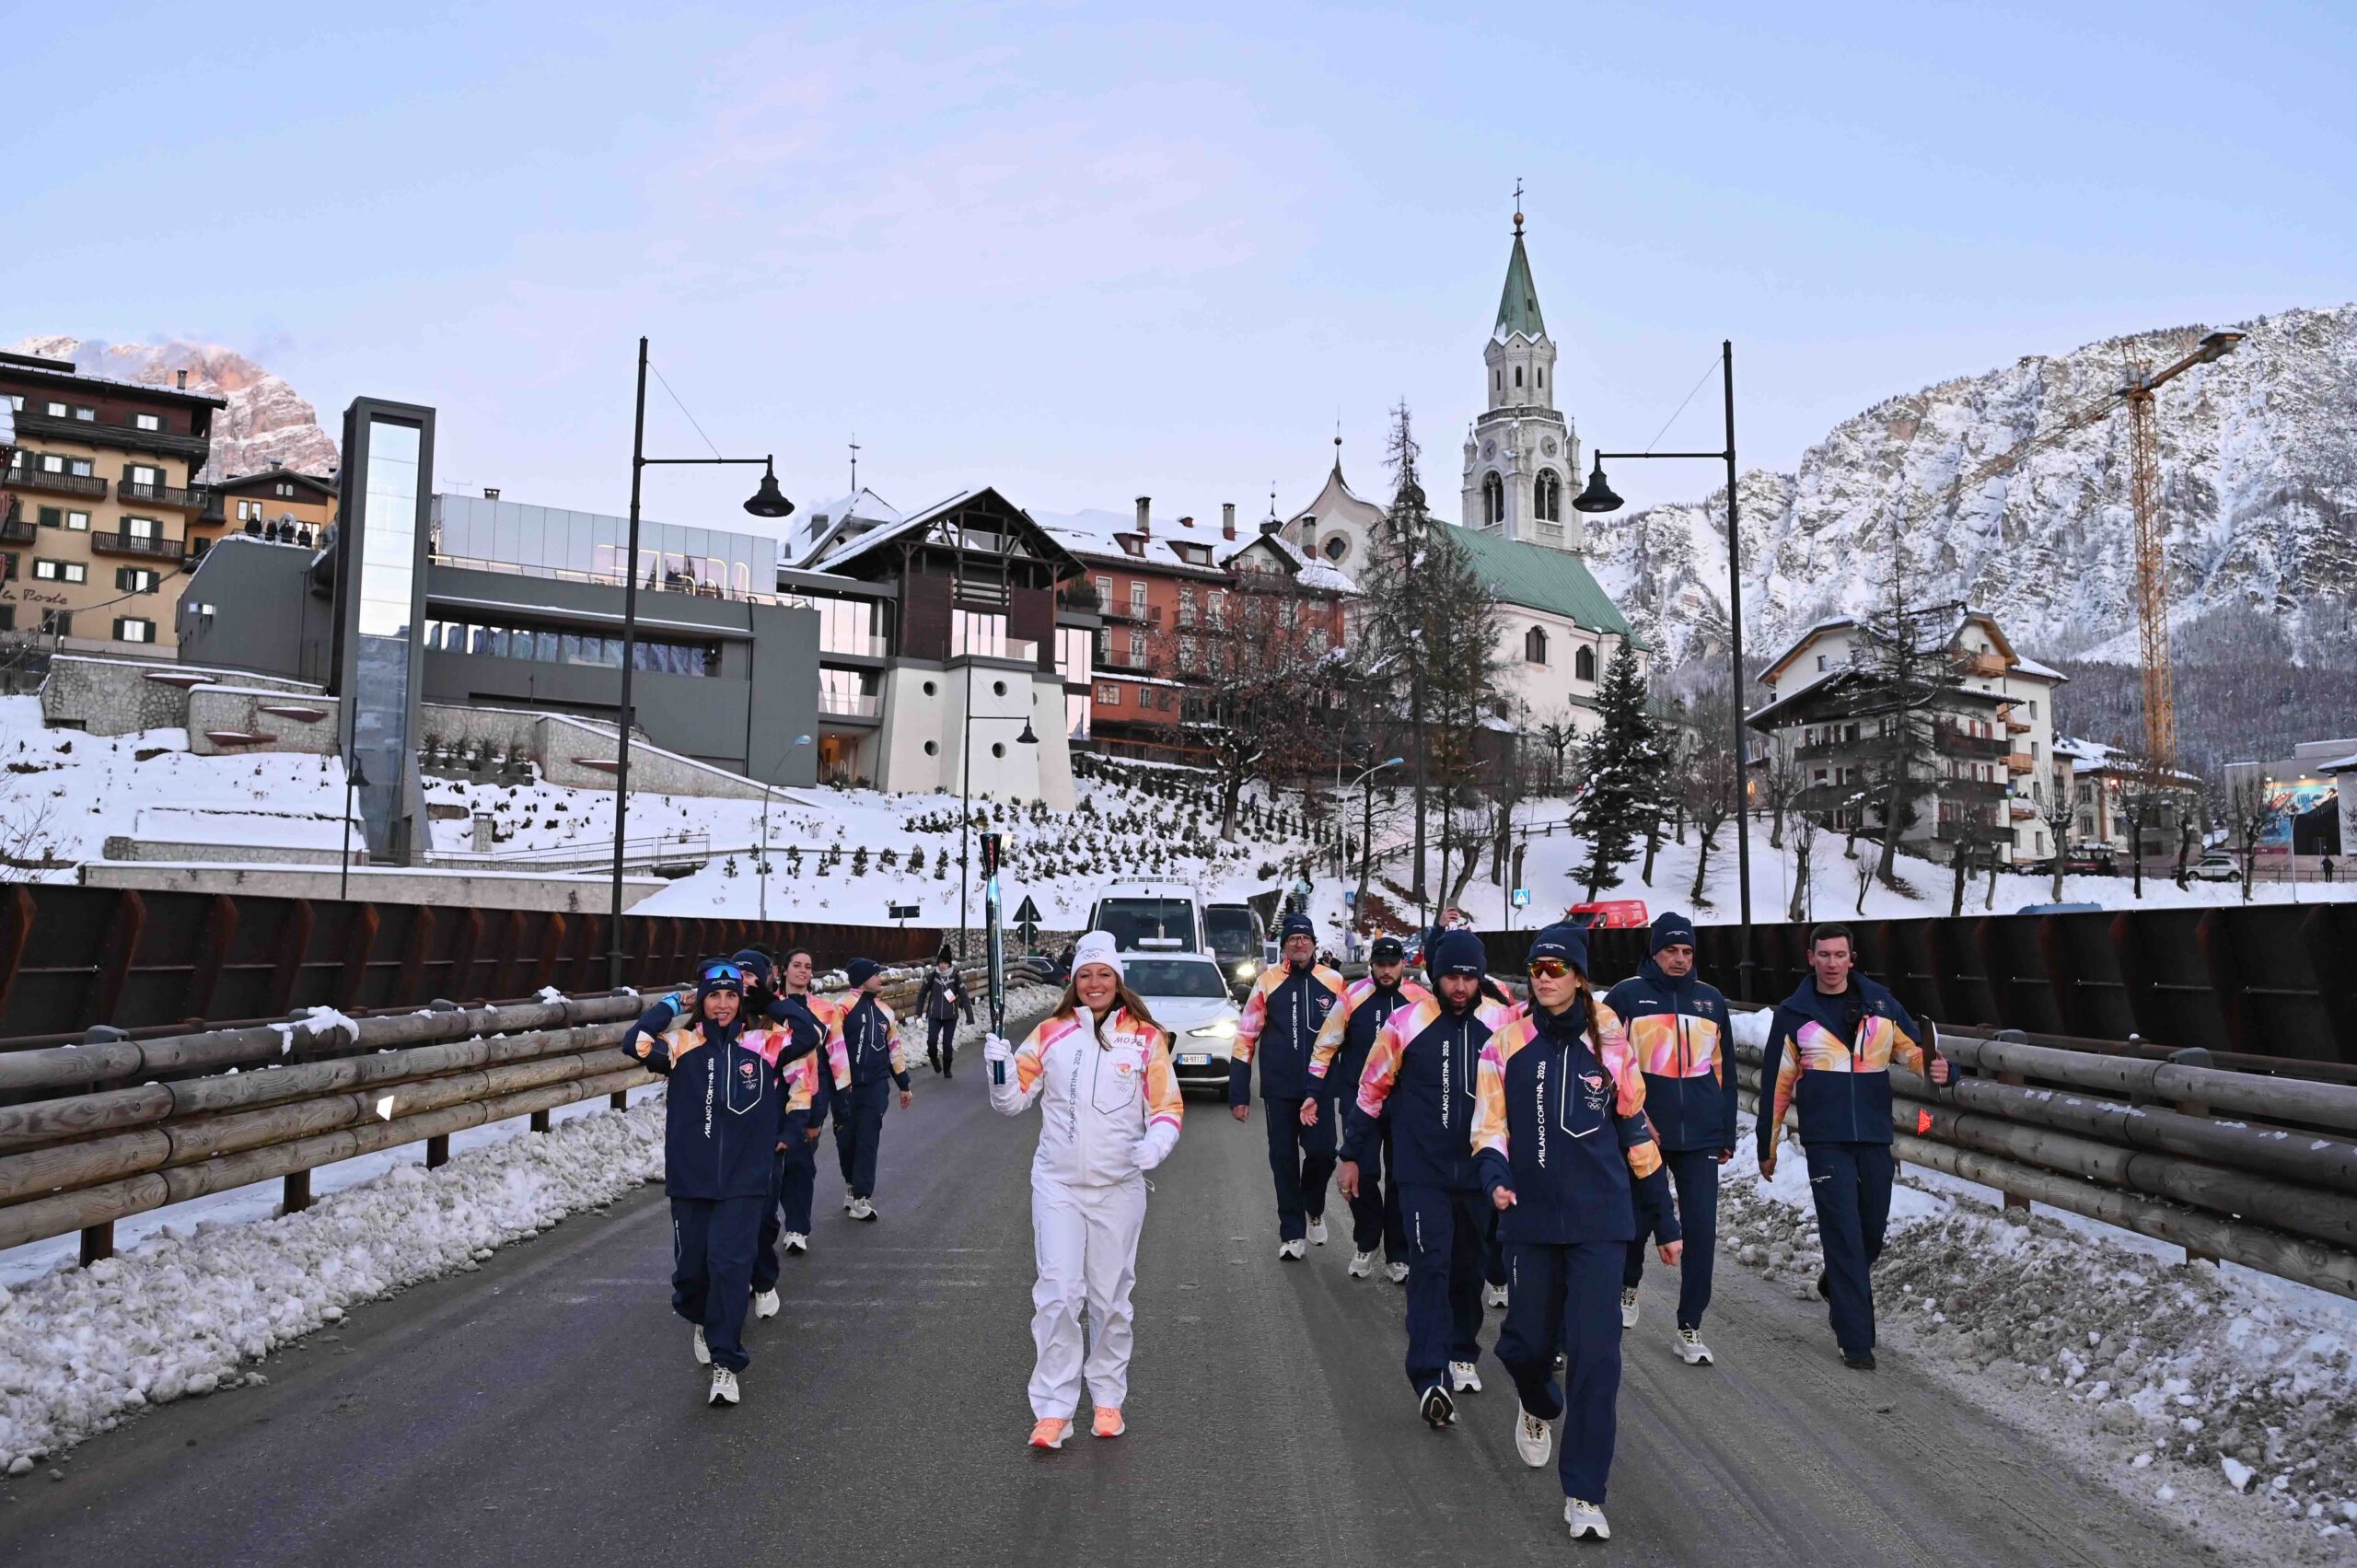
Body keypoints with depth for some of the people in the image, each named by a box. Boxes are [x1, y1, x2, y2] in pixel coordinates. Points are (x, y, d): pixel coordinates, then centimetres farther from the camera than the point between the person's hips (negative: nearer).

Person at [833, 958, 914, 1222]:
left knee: (868, 1140, -3)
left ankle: (860, 1197, -1)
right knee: (846, 1139, 6)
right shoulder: (843, 1008, -9)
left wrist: (904, 1085, 21)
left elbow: (893, 1049, 19)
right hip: (845, 1086, -4)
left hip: (875, 1086, 4)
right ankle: (852, 1182, 32)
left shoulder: (884, 1012, 11)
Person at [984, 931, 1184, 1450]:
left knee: (1111, 1298, 11)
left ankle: (1108, 1398, 28)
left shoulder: (1145, 1037, -1)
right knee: (1057, 1294, -6)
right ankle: (1053, 1410, 2)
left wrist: (1156, 1143, -20)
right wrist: (1001, 1068, -17)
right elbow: (1013, 1100, 3)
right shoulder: (1050, 1033, 2)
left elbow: (1168, 1106, 0)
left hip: (1120, 1188, 0)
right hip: (1057, 1184, 0)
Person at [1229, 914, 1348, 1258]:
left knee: (1322, 1152, -8)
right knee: (1284, 1159, 5)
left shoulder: (1333, 982, 1)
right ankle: (1292, 1234, 17)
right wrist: (1238, 1093, -2)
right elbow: (1246, 1038, 1)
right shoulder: (1268, 982, -1)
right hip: (1279, 1089, 0)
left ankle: (1314, 1207, 23)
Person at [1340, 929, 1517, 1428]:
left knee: (1469, 1267, 13)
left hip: (1480, 1172, 3)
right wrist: (1352, 1156, 5)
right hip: (1423, 1174, -3)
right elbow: (1371, 1092, 2)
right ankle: (1431, 1381, -14)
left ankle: (1463, 1355, 33)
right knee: (1430, 1265, -12)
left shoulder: (1503, 1024, -1)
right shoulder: (1405, 1024, -8)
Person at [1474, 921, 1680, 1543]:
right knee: (1526, 1344, 8)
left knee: (1595, 1355, -7)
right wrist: (1496, 1178, -18)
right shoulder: (1506, 1044, 0)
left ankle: (1584, 1496, 6)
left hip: (1600, 1220, -1)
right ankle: (1539, 1407, 46)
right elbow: (1490, 1125, 3)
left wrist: (1665, 1222, 13)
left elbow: (1637, 1134, 9)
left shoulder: (1608, 1045, 1)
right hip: (1533, 1218, 1)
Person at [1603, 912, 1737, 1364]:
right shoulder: (1626, 996, -2)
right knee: (1637, 1220, 9)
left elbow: (1724, 1070, 16)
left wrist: (1727, 1134, 15)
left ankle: (1690, 1328, 9)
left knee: (1701, 1230, -2)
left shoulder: (1710, 999, 10)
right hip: (1642, 1134, -2)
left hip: (1700, 1138, 3)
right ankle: (1628, 1284, 40)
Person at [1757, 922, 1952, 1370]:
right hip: (1826, 1141, -3)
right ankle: (1856, 1341, 1)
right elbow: (1777, 1083, 3)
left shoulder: (1881, 1003, 5)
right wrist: (1767, 1146, 7)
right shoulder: (1793, 1013, -1)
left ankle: (1837, 1284, 45)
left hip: (1874, 1136, 3)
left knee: (1872, 1230, 14)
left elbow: (1913, 1048, 7)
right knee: (1844, 1233, -6)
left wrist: (1934, 1066, -18)